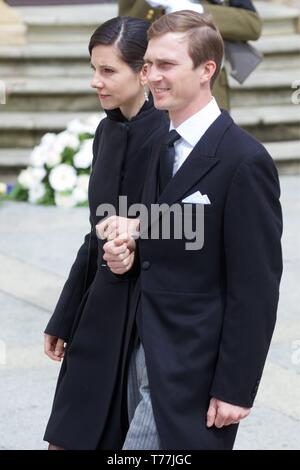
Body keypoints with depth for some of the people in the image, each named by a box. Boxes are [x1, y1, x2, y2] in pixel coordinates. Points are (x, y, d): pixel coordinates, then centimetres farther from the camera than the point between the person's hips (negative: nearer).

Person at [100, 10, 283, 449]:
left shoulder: (244, 161, -17)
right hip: (146, 352, 8)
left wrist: (236, 389, -16)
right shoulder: (161, 148, 10)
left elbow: (255, 289, -16)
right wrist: (127, 243, -5)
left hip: (189, 368, -8)